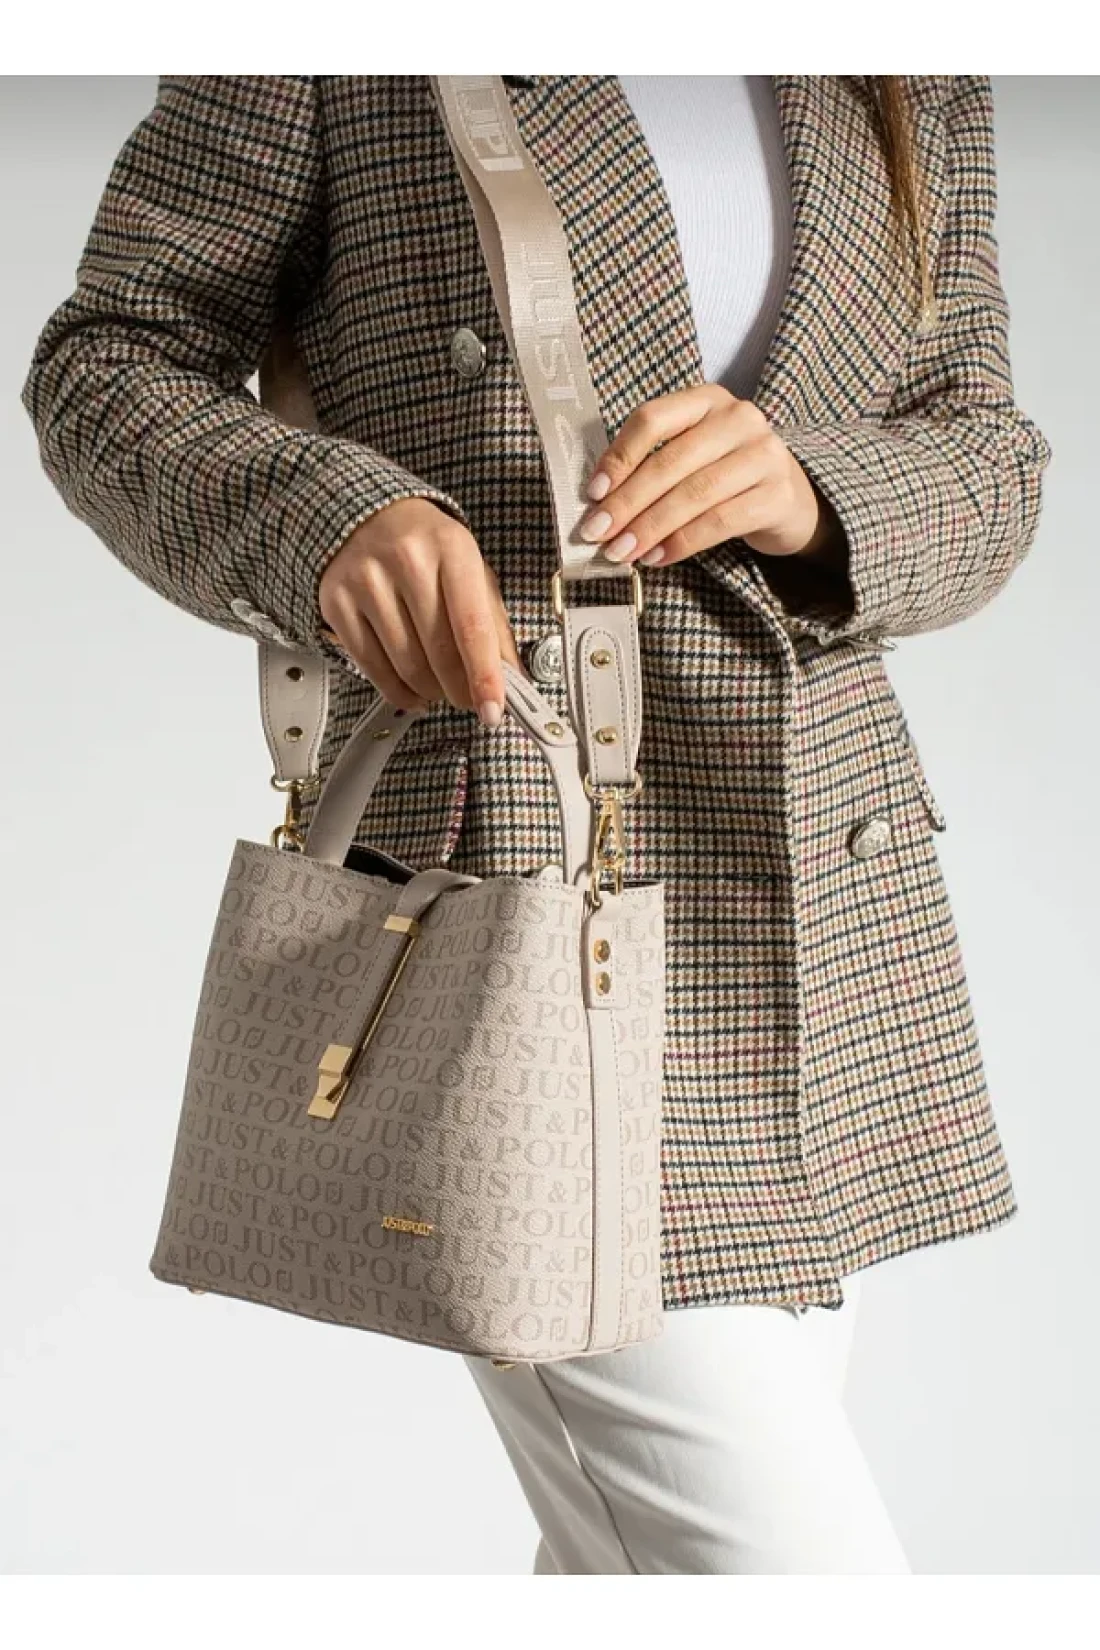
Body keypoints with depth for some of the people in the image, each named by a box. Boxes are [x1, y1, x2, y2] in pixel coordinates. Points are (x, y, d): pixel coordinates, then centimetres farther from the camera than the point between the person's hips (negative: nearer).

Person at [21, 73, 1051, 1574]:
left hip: (834, 908, 6)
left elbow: (980, 454, 11)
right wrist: (333, 520, -20)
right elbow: (111, 365, 1)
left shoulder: (918, 80, 13)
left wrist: (808, 494, -13)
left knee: (645, 1566, 15)